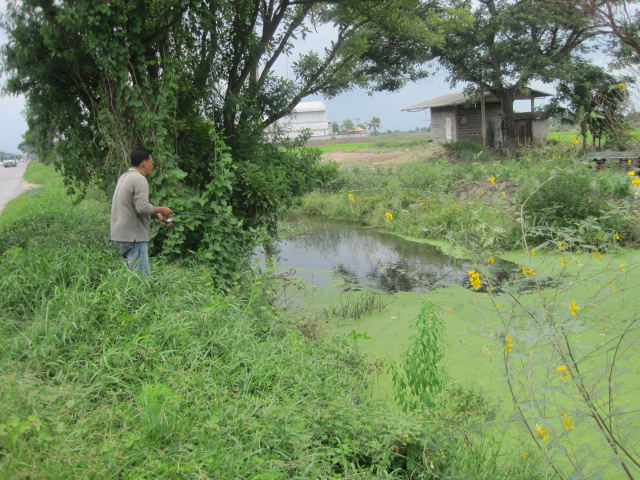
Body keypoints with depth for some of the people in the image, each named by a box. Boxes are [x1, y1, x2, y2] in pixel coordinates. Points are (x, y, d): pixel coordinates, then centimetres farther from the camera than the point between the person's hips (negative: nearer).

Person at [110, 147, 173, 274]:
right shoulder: (139, 179, -14)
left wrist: (157, 213, 16)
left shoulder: (124, 177, 16)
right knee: (141, 276, -8)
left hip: (120, 234, 10)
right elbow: (143, 207, -24)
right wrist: (161, 210, -7)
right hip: (133, 236, -10)